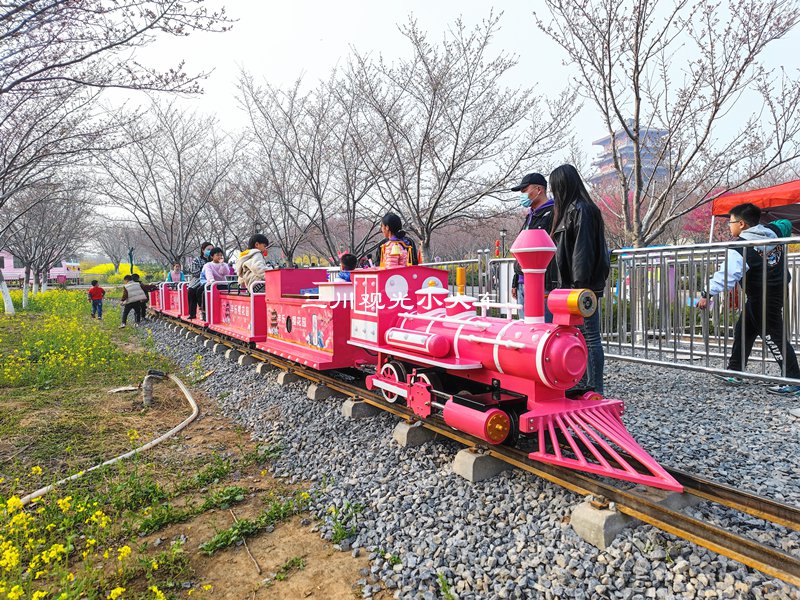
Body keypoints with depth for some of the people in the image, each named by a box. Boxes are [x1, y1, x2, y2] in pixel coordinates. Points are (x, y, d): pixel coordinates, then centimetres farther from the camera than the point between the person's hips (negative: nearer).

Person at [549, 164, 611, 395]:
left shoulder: (581, 210, -11)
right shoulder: (570, 209, 18)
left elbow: (583, 250, -18)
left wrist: (580, 285, -21)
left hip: (583, 286, -10)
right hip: (571, 285, 10)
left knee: (589, 337, -4)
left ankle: (595, 390, 3)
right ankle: (582, 384, 23)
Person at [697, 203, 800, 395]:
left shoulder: (740, 247, -22)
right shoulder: (772, 231, 3)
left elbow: (726, 275, -30)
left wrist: (707, 294, -27)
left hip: (762, 297, -9)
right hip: (777, 290, 9)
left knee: (772, 337, -3)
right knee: (742, 330, 14)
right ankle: (734, 372, 20)